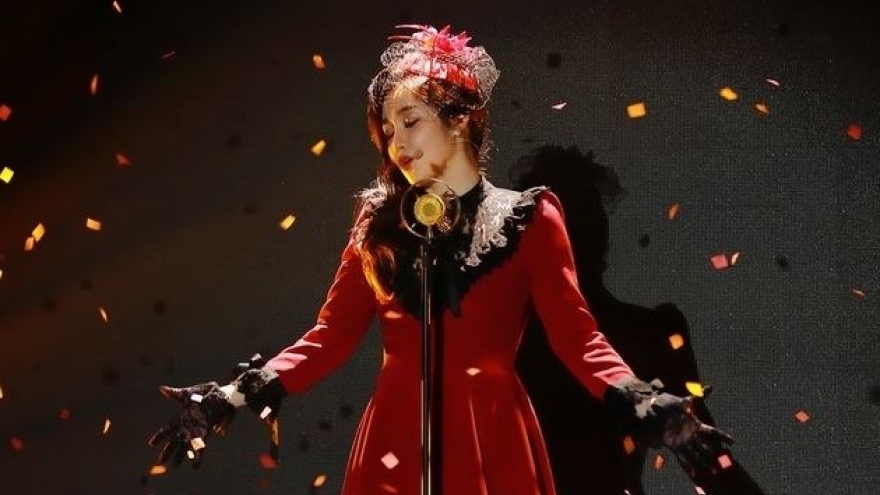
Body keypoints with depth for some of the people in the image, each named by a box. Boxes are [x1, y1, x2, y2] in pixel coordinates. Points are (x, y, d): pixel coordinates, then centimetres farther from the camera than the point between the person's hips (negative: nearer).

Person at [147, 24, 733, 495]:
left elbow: (577, 334, -5)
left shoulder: (527, 218, 3)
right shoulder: (379, 223, 10)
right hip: (396, 438, 2)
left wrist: (643, 406, -21)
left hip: (490, 439, -2)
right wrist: (238, 397, -5)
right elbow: (331, 335, 6)